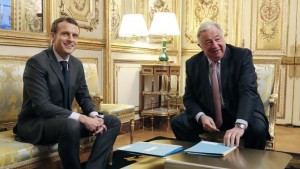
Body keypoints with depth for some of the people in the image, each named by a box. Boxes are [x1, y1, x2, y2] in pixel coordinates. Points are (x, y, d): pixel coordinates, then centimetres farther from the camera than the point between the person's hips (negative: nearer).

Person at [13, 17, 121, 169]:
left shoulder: (77, 64, 6)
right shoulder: (36, 62, -17)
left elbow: (84, 97, 9)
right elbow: (42, 106, -25)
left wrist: (94, 116, -14)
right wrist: (81, 118, -31)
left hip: (64, 121, 8)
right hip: (35, 124, -7)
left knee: (113, 122, -5)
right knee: (71, 126, -38)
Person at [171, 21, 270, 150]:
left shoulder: (242, 56, -13)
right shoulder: (193, 64, -1)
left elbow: (248, 92, -25)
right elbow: (189, 98, 4)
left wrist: (240, 125, -42)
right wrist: (201, 116, -19)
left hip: (241, 114, -3)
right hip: (209, 115, 3)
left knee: (258, 129, -32)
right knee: (177, 123, -16)